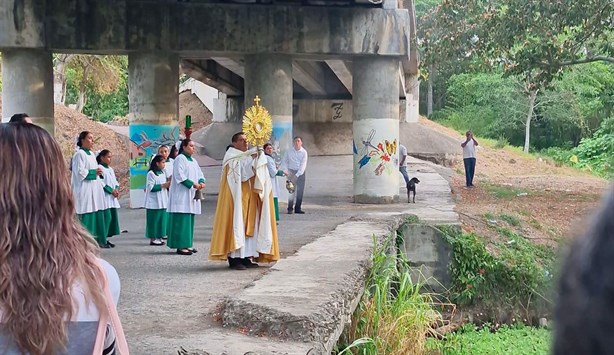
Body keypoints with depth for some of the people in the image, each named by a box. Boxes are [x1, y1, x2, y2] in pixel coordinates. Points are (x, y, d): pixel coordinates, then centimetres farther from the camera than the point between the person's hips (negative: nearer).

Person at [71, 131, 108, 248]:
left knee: (98, 216, 9)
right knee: (87, 216, -9)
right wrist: (94, 172, -12)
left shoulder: (91, 154, 17)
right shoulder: (79, 154, -10)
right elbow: (80, 172, -17)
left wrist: (99, 172, 8)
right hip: (85, 191, -9)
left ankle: (99, 240, 14)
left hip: (95, 190, 9)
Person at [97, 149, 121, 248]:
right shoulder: (99, 168, -7)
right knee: (106, 217, -13)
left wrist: (116, 189, 0)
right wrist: (111, 190, -15)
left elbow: (115, 181, 21)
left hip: (113, 198, 9)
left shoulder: (110, 169, 20)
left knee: (113, 217, 6)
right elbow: (100, 183, -15)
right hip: (105, 197, -9)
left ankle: (106, 239, 11)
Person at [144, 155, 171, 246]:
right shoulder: (151, 173, -11)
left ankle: (159, 237, 16)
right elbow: (150, 187, -17)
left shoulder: (162, 173, 14)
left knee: (162, 219, 8)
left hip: (163, 202, 8)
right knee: (155, 220, -3)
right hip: (154, 202, -8)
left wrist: (168, 185, 3)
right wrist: (163, 185, -19)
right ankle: (153, 239, 3)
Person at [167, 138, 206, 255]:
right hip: (181, 195, -9)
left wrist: (201, 182, -5)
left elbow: (199, 173, 16)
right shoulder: (180, 159, -7)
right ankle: (180, 246, -12)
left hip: (191, 195, 9)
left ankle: (186, 244, 12)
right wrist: (192, 184, -20)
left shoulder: (193, 161, 19)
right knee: (182, 220, -11)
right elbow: (179, 175, -16)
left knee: (190, 220, 8)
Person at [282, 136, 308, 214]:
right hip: (291, 172, 0)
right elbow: (284, 161, 7)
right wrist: (285, 170, -10)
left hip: (300, 173, 0)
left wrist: (297, 175, -16)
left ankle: (298, 208, 7)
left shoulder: (304, 152, -2)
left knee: (300, 191, 0)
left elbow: (303, 165, -8)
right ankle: (290, 208, -3)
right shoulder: (289, 151, 2)